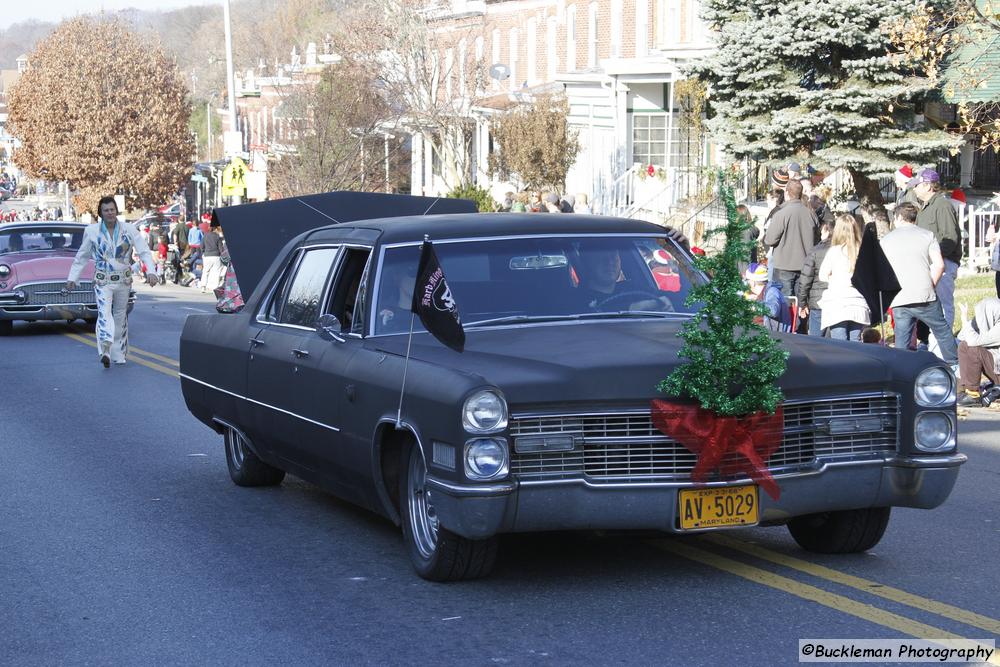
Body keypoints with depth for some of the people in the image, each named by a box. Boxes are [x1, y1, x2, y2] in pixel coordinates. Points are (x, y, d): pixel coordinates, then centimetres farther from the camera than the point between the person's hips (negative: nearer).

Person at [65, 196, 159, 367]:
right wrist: (72, 278, 10)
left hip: (124, 281, 2)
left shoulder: (129, 230, -1)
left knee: (120, 316, 12)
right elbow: (81, 257, 11)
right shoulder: (92, 231, 0)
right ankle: (105, 352, -40)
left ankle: (119, 354, 24)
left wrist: (150, 271, -18)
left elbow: (144, 251, -3)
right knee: (104, 313, -21)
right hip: (102, 281, -2)